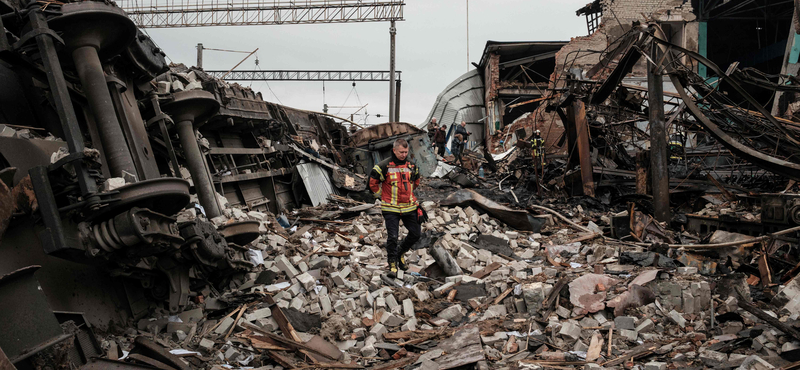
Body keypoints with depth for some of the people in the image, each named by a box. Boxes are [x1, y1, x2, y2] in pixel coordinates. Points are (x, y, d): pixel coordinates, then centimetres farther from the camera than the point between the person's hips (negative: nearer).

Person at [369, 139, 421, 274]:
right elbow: (372, 183, 1)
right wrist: (382, 196, 6)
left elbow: (416, 182, 24)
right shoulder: (384, 166, -11)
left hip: (409, 207, 5)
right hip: (391, 208, -5)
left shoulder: (412, 166, 4)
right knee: (392, 237, -7)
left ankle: (400, 253, 33)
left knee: (416, 234, 10)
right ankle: (392, 263, 14)